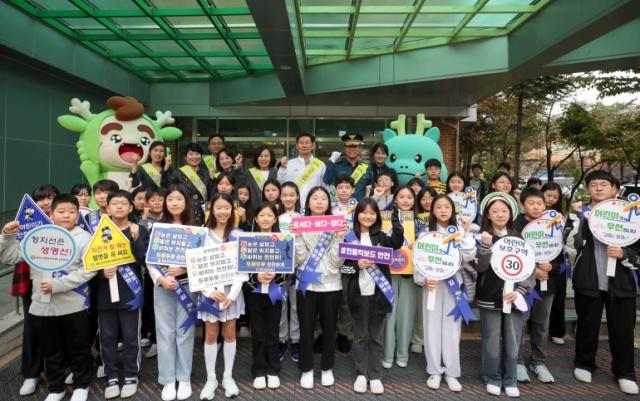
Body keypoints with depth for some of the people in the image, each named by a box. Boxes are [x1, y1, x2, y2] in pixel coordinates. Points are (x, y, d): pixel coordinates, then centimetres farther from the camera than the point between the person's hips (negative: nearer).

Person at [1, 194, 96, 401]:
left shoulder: (84, 238, -4)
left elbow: (88, 270, -14)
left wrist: (56, 285, -19)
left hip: (73, 306, -3)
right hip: (42, 306, 3)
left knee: (79, 349, 11)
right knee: (51, 351, 17)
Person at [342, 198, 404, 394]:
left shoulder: (381, 236, 3)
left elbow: (397, 242, -17)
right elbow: (341, 265, -1)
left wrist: (395, 217, -22)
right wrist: (357, 266, -19)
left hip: (378, 292, 1)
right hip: (358, 293, -1)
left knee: (376, 336, 11)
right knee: (360, 336, 11)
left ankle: (375, 376, 23)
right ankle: (361, 374, 24)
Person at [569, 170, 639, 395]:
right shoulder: (580, 213, 4)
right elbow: (572, 246, -6)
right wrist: (578, 217, -15)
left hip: (620, 281, 1)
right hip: (588, 280, -1)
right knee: (587, 324, 11)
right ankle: (584, 364, 29)